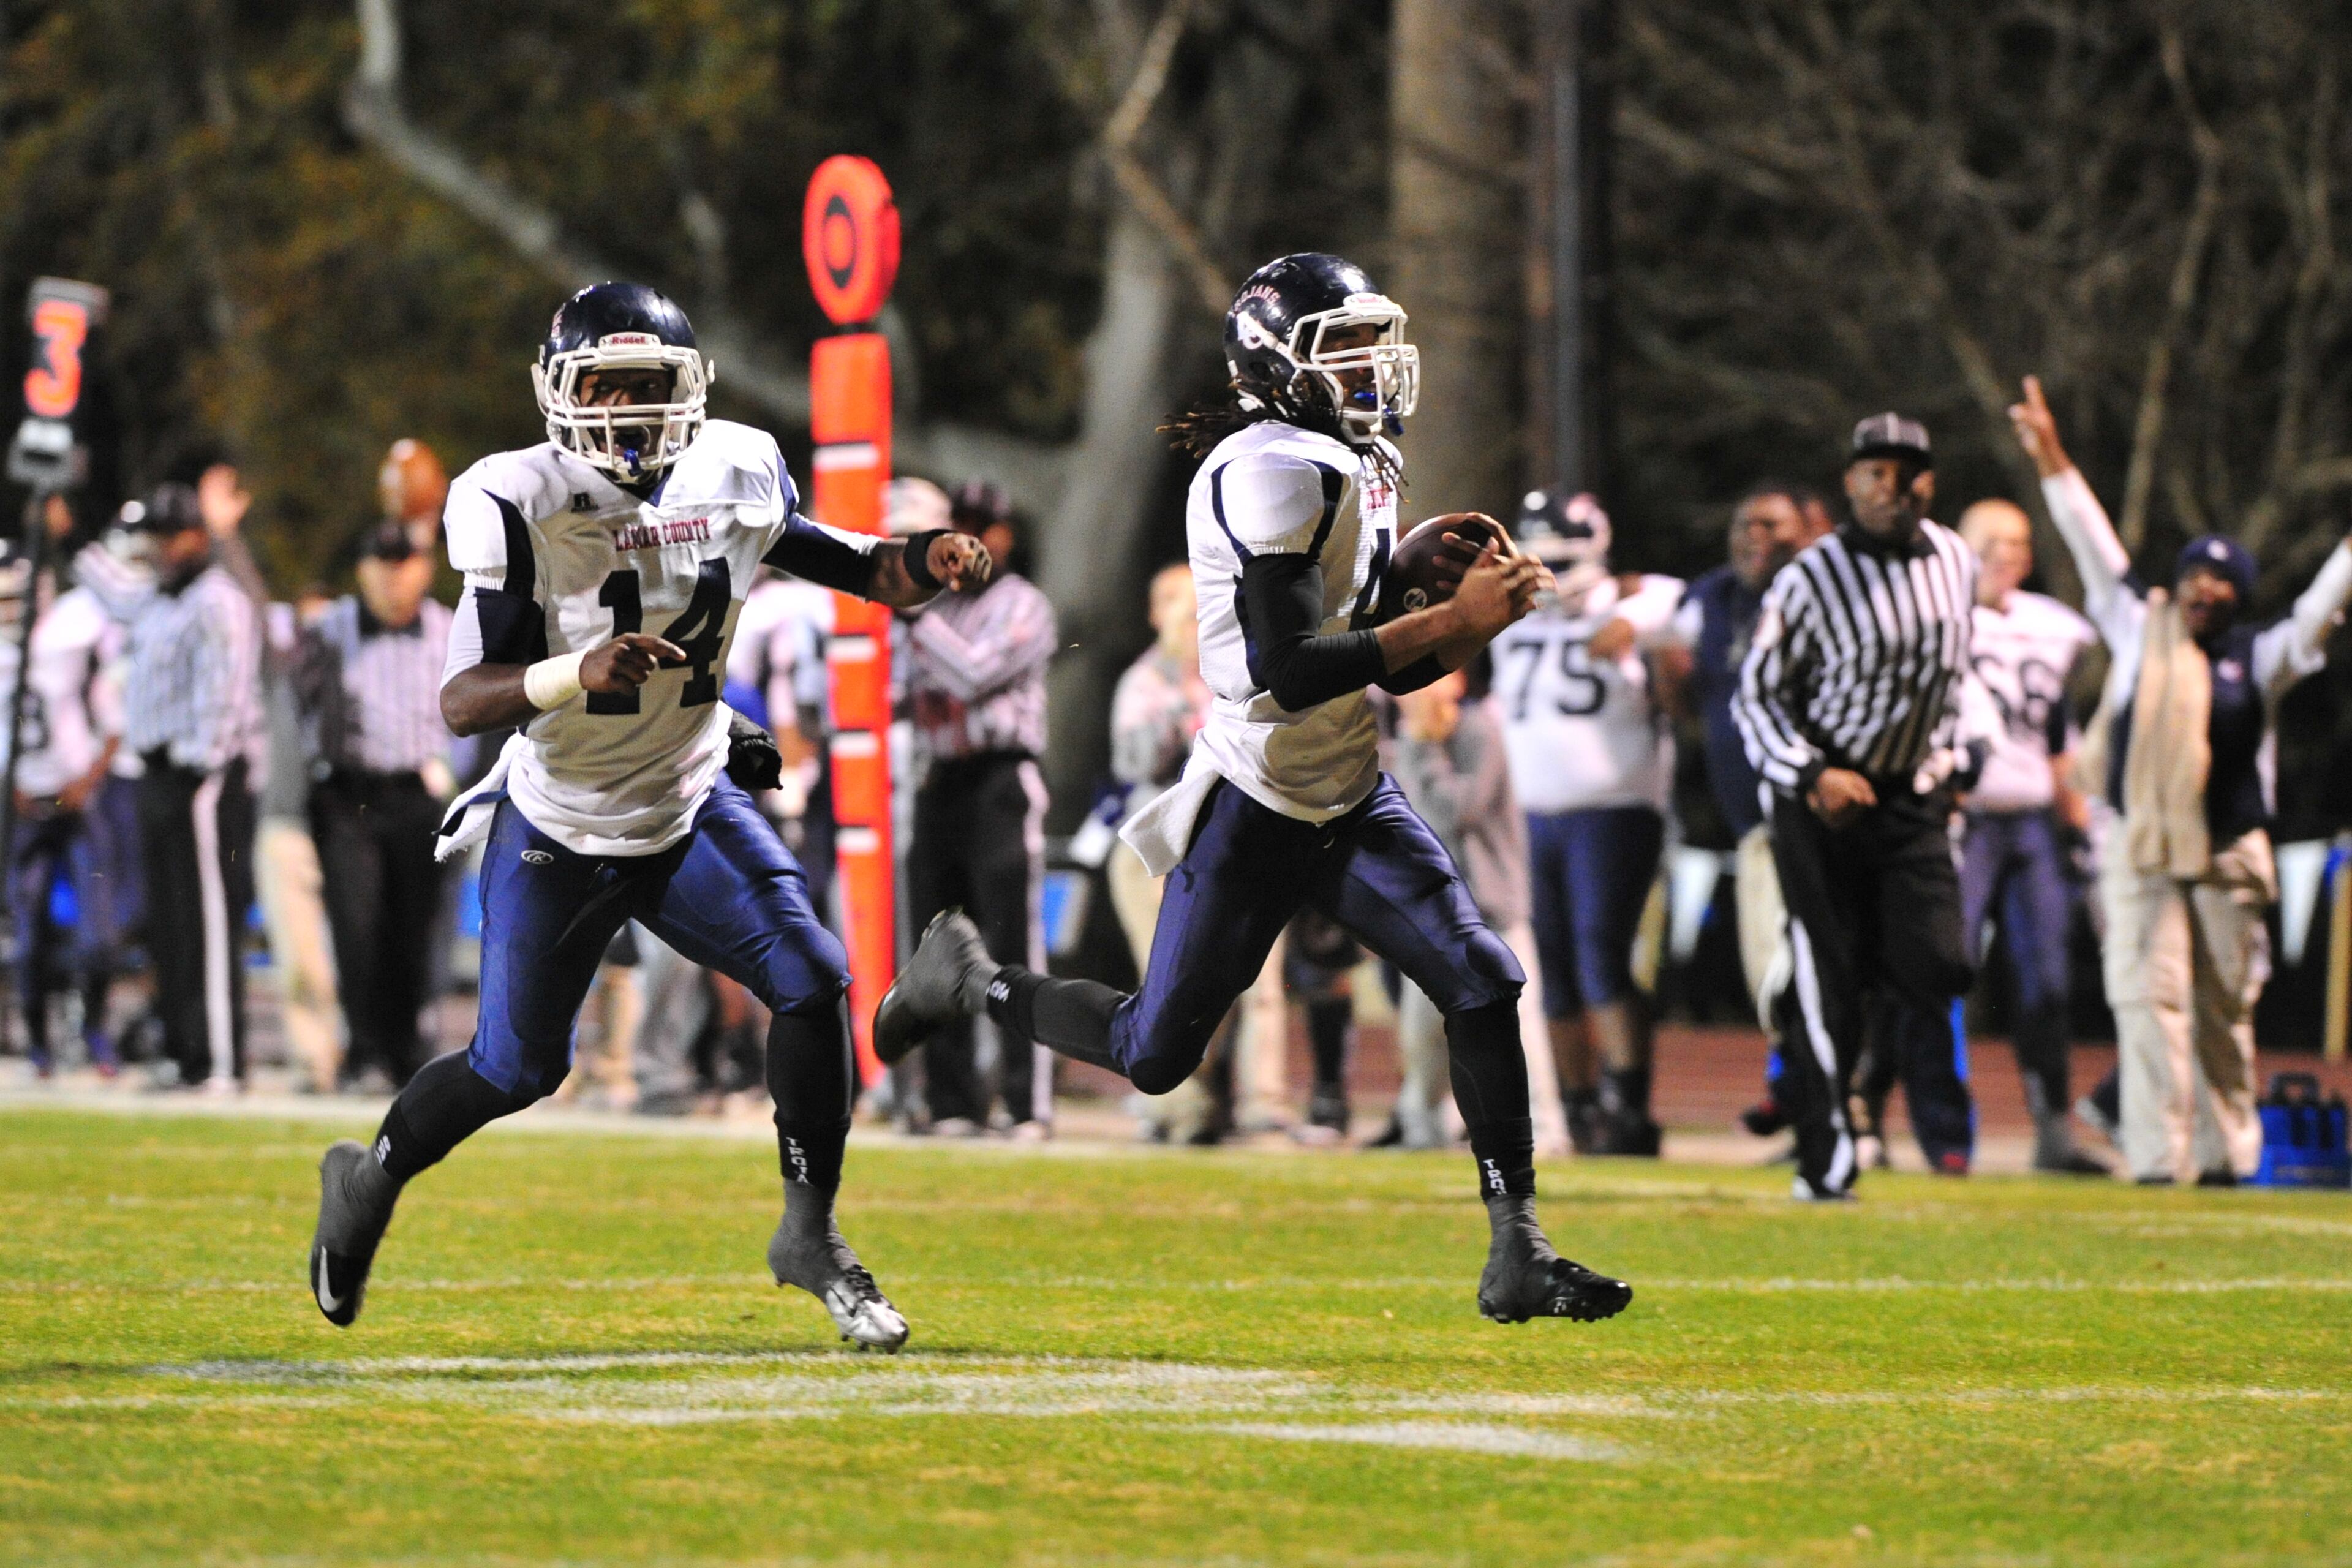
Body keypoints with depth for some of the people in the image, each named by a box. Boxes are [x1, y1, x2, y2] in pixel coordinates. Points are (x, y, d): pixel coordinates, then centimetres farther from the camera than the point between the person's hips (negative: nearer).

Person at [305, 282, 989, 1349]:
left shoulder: (732, 480, -9)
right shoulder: (521, 509, -22)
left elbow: (847, 569, 4)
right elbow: (461, 703, -26)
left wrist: (924, 566, -19)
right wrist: (577, 676, -44)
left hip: (690, 804, 3)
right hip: (558, 829, -3)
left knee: (810, 982, -15)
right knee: (516, 1068, 6)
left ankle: (810, 1236, 0)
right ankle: (369, 1178, 36)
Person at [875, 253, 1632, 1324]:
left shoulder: (1358, 471, 11)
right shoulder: (1273, 473, -19)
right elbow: (1290, 673, -26)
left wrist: (1485, 613, -4)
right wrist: (1455, 618, -23)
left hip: (1352, 803, 8)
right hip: (1255, 806, -8)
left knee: (1482, 987, -7)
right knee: (1154, 1054, 1)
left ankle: (1517, 1255, -5)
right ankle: (969, 980, 29)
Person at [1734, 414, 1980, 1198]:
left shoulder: (1956, 565, 4)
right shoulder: (1811, 580, -13)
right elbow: (1757, 695, -8)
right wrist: (1814, 777, -19)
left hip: (1912, 796, 4)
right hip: (1819, 803, -4)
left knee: (1933, 964, -10)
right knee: (1828, 984, -4)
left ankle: (1942, 1123, 6)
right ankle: (1825, 1162, 3)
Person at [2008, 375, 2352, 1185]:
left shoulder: (2260, 657, 4)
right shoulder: (2142, 633, 7)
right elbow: (2098, 553, 9)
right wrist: (2053, 464, 10)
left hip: (2229, 855, 0)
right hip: (2141, 849, 0)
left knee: (2224, 1010, 6)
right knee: (2150, 996, -9)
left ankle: (2224, 1150, 17)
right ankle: (2158, 1155, -13)